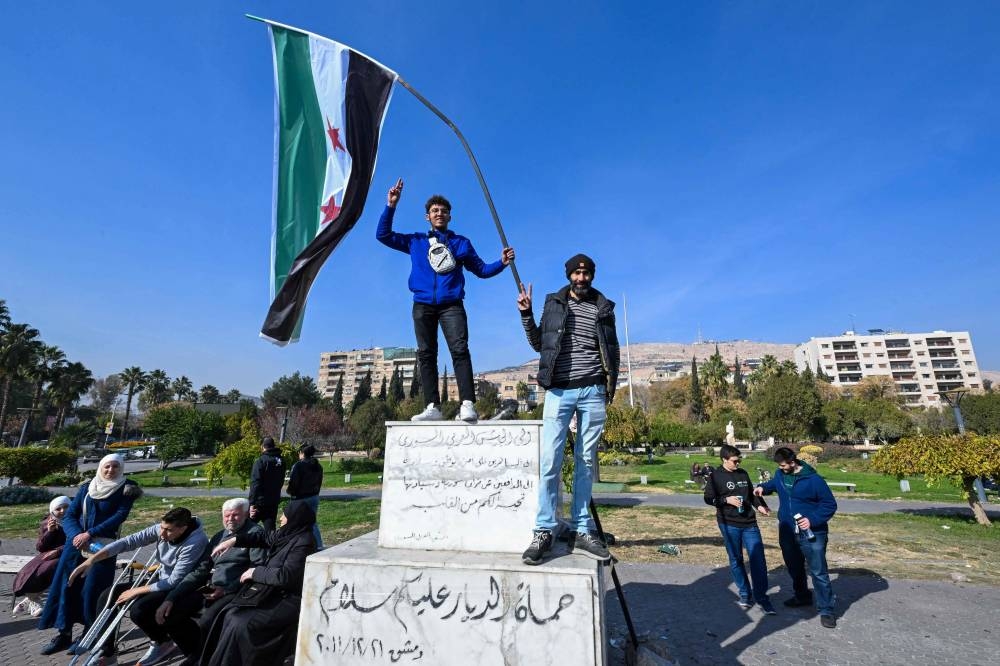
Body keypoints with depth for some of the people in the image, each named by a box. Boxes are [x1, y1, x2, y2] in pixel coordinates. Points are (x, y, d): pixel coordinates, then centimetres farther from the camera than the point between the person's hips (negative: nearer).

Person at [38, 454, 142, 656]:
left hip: (103, 546, -4)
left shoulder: (125, 489, -3)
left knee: (92, 590, -3)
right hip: (76, 542, 4)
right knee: (65, 585, 4)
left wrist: (90, 534, -18)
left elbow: (119, 516, -12)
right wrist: (76, 535, -14)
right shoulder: (86, 487, 8)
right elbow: (69, 516, 4)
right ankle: (63, 634, 18)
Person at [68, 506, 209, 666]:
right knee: (108, 596, -1)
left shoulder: (195, 543, -32)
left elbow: (175, 581, -28)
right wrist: (92, 560, -20)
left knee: (138, 610, -28)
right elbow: (128, 541, -11)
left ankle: (164, 643, 2)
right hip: (160, 579, 8)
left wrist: (137, 591, -21)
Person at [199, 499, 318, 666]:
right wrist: (234, 540, 6)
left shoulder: (303, 543, -24)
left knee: (240, 624, -16)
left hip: (290, 600, -9)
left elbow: (284, 576, -26)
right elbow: (264, 538, 17)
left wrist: (256, 572, -12)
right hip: (276, 592, 9)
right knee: (230, 614, 1)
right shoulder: (289, 533, 3)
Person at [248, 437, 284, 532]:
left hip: (260, 502, -6)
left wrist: (252, 503, -18)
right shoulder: (281, 461, 6)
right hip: (274, 502, 6)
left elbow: (255, 484, -18)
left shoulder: (260, 461, -13)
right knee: (270, 528, 11)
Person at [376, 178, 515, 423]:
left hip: (451, 305, -2)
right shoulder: (415, 241, 20)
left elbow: (481, 270, 19)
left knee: (460, 350, -18)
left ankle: (467, 405, -24)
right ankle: (432, 407, -5)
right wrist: (391, 206, 10)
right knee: (426, 354, -5)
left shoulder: (461, 243, 18)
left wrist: (502, 263, 1)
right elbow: (383, 235, 19)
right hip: (422, 306, 2)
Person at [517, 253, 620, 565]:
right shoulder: (554, 303, 10)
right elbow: (539, 345, 13)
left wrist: (611, 385, 5)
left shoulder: (603, 308, 11)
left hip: (593, 390, 1)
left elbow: (612, 351, 14)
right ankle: (544, 531, 1)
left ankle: (581, 531, 12)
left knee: (586, 460, 5)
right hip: (559, 390, -1)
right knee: (549, 460, -7)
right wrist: (526, 314, 3)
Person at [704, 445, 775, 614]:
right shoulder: (716, 477, -6)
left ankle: (761, 597, 12)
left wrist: (760, 505, 2)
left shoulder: (743, 474, 8)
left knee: (758, 559, 0)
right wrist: (727, 500, -16)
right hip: (729, 524, -3)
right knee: (736, 560, 7)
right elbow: (708, 498, -4)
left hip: (749, 523, 4)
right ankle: (745, 595, 23)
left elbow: (751, 493, 19)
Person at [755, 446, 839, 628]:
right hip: (787, 532, 6)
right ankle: (802, 596, 40)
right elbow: (772, 484, 22)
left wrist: (813, 520, -22)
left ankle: (826, 610, 12)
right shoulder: (780, 474, 0)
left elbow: (830, 504, -12)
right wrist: (762, 487, 0)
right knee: (794, 568, 20)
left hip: (811, 533, -6)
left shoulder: (813, 479, -18)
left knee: (819, 572, -1)